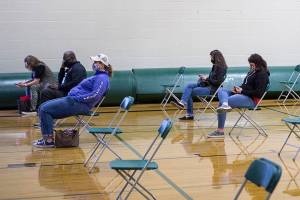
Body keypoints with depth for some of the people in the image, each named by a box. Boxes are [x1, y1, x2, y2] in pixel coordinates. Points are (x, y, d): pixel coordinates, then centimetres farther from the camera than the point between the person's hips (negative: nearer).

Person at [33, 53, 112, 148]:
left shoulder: (102, 78, -11)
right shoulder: (98, 76, 22)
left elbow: (95, 95, -24)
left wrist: (77, 98, -19)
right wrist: (72, 93, 14)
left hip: (78, 104, -11)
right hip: (72, 99, 11)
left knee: (45, 110, -16)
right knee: (42, 107, 5)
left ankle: (49, 140, -11)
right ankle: (46, 137, 4)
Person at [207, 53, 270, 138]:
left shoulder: (262, 74, -10)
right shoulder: (252, 72, 18)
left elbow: (258, 93, -18)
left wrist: (242, 91, -16)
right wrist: (239, 88, 3)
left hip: (251, 99, -10)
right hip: (242, 93, 10)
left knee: (221, 102, -22)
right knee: (221, 91, -7)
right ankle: (225, 105, -38)